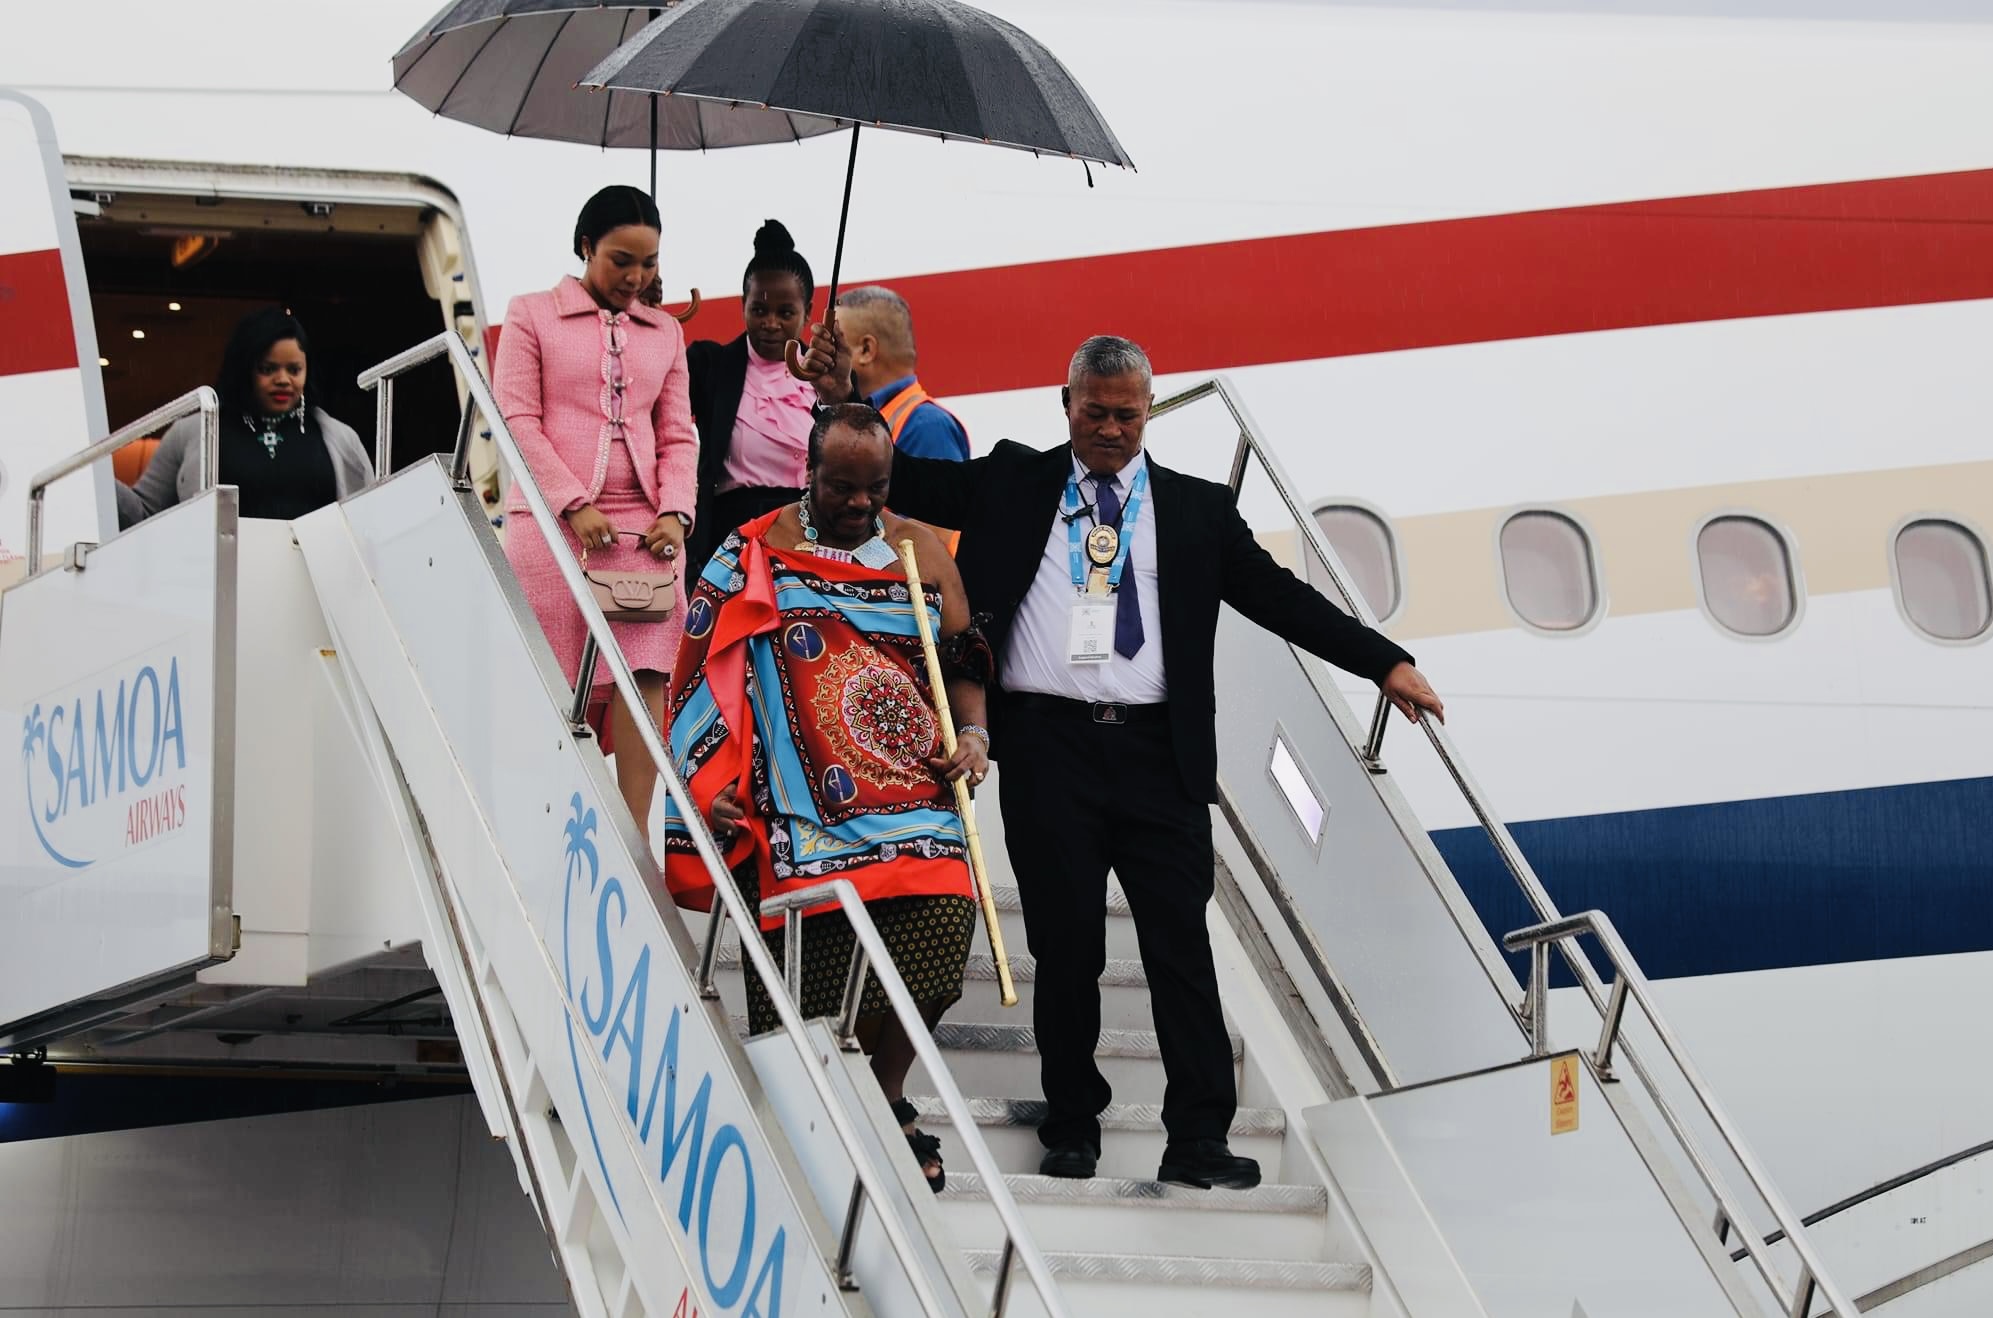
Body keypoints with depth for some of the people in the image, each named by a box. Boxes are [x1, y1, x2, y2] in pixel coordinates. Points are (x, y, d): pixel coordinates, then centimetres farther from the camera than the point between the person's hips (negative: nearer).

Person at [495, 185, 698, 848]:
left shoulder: (664, 332, 18)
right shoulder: (531, 315, 6)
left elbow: (678, 434, 16)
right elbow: (517, 418, -1)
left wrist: (674, 511, -2)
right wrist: (575, 505, -11)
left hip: (644, 526, 3)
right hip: (552, 520, -3)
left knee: (646, 677, -9)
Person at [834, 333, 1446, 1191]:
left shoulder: (1195, 509, 13)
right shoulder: (1012, 484, 13)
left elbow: (1279, 596, 10)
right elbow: (901, 479, 10)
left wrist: (1386, 663, 2)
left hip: (1158, 751, 1)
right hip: (1047, 744, 0)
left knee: (1182, 941, -4)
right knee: (1065, 946, 3)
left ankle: (1198, 1137, -2)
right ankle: (1071, 1127, 16)